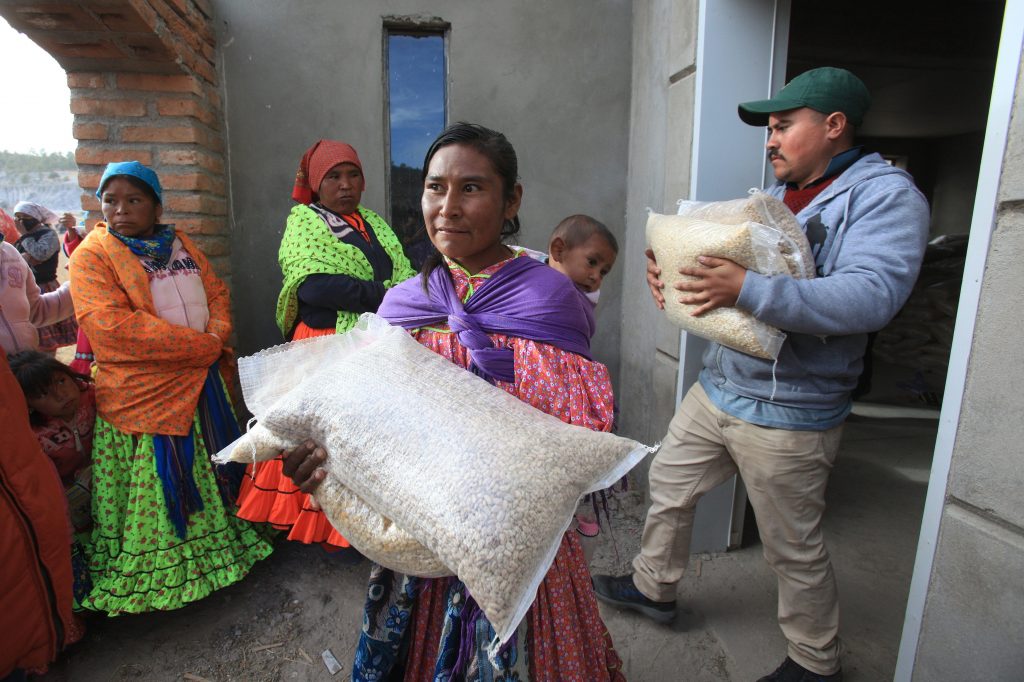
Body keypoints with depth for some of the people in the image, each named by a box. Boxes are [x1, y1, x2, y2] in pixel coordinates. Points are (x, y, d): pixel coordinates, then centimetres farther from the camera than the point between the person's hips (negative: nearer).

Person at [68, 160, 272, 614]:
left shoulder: (181, 245, 12)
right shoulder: (92, 256, -7)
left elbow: (216, 292, 10)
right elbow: (114, 324, -20)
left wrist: (219, 335, -12)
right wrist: (203, 345, -22)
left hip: (200, 384, 6)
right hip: (141, 397, -5)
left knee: (208, 472, 16)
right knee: (155, 487, 4)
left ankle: (217, 547, 35)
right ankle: (152, 582, 23)